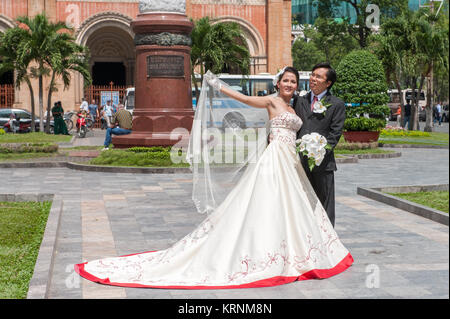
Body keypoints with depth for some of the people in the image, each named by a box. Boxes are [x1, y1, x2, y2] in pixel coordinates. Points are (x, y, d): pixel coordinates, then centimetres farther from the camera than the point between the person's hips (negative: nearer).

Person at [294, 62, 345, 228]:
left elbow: (335, 133, -5)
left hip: (323, 162, -4)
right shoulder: (301, 101, 13)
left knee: (325, 205, 2)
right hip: (301, 161, 4)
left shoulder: (336, 105, 1)